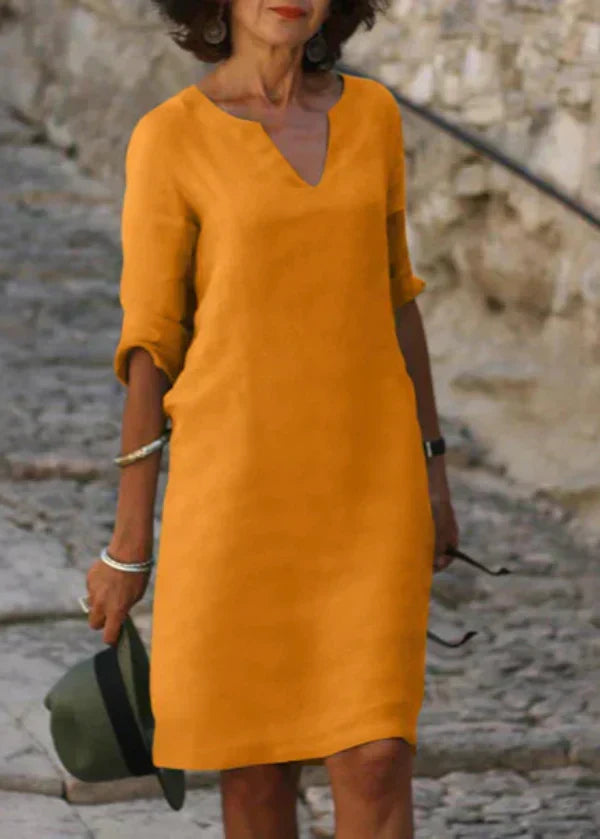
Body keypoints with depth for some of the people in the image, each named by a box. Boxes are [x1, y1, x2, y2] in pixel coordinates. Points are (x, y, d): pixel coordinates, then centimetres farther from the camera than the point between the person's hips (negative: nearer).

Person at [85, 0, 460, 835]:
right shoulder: (168, 140, -6)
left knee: (379, 760, -5)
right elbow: (150, 344, -4)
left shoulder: (371, 113, 5)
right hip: (240, 481, -2)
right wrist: (128, 546, -2)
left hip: (366, 483, 3)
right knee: (260, 761, 8)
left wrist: (432, 470, 14)